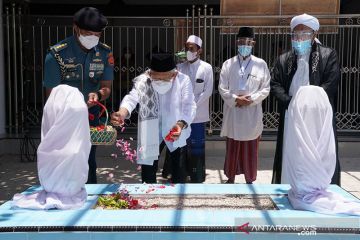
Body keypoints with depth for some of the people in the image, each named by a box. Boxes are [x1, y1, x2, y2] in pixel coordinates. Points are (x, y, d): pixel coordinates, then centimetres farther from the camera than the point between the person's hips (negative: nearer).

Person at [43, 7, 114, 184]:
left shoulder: (105, 53, -8)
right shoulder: (57, 54, -18)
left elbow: (106, 88, -3)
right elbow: (52, 94, -16)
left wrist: (98, 95, -29)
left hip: (91, 114, 3)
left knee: (89, 163, 13)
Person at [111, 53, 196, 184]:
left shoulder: (183, 80, -16)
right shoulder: (142, 80, -16)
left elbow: (189, 105, -20)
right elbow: (131, 98, -29)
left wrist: (181, 124, -39)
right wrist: (122, 113, -51)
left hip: (176, 133, 0)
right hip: (150, 134, 0)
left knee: (180, 174, 11)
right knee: (148, 173, 8)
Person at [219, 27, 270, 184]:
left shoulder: (261, 64, 2)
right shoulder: (228, 64, 4)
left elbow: (266, 88, 2)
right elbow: (222, 88, 2)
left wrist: (252, 99, -13)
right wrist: (235, 99, -13)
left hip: (252, 114, -1)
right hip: (233, 113, 1)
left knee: (250, 150, 7)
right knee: (232, 148, 10)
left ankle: (250, 180, 20)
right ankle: (231, 178, 24)